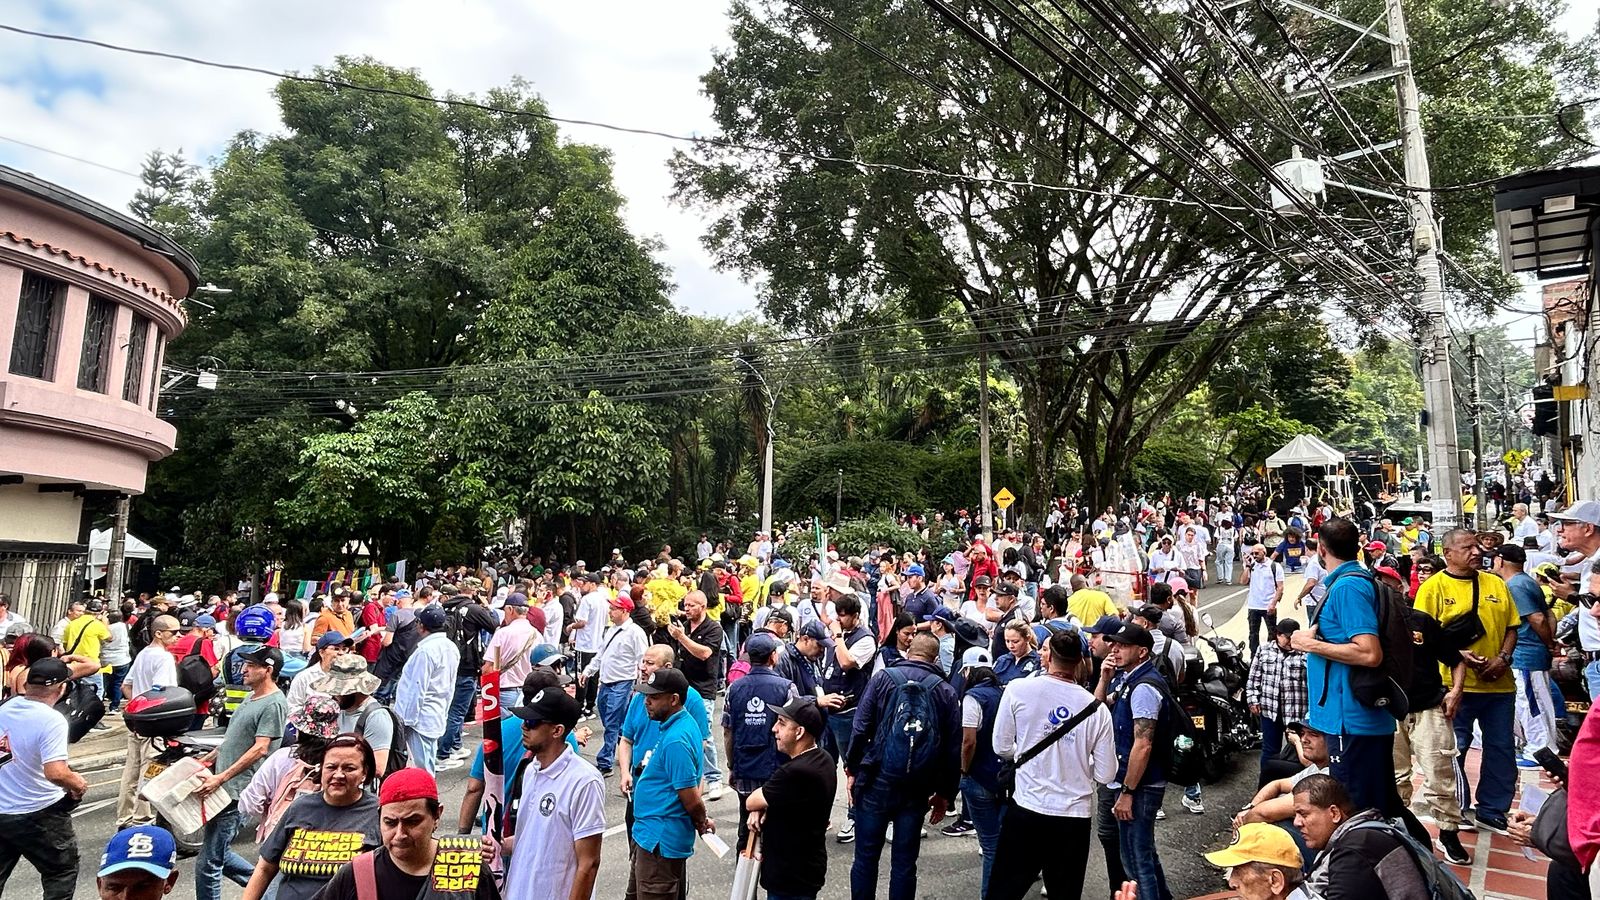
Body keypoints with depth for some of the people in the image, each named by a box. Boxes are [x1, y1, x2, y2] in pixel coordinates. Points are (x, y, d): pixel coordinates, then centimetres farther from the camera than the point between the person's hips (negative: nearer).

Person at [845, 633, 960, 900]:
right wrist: (945, 793, 12)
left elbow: (861, 728, -5)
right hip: (918, 788, 2)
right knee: (904, 861, 10)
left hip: (878, 780, -1)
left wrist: (852, 768, 4)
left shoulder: (884, 678, 0)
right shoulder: (946, 692, 5)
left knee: (866, 856, 8)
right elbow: (953, 748, 5)